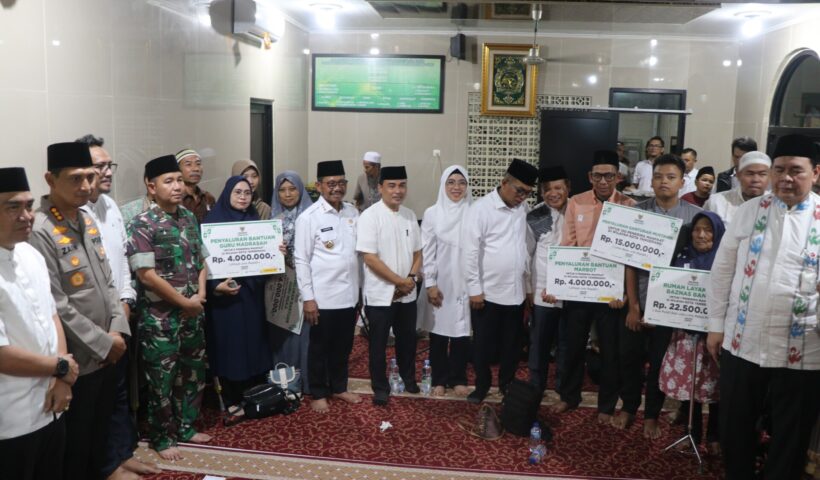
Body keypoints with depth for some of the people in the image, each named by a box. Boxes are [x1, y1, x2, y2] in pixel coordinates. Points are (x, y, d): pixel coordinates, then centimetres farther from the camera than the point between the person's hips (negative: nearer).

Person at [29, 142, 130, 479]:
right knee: (75, 443, 10)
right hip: (77, 360, -7)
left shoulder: (87, 221, 7)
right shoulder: (40, 231, -19)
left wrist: (118, 330, -2)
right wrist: (103, 342, -15)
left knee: (100, 433, 21)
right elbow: (55, 306, -21)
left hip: (106, 353, 7)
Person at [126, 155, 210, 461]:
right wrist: (185, 302, -14)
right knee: (161, 380, 7)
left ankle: (185, 427, 35)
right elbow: (147, 275, -19)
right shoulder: (142, 225, -15)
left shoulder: (189, 218, 6)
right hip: (160, 317, -6)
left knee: (193, 373, 17)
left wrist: (200, 294, -3)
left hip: (193, 313, 7)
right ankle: (162, 437, 24)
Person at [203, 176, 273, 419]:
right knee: (229, 343, 0)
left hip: (252, 291, 5)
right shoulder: (214, 220, -7)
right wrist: (215, 286, -24)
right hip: (226, 293, -5)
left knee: (253, 340, 9)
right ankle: (231, 400, 11)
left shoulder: (254, 219, 10)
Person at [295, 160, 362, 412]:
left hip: (349, 293, 5)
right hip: (323, 296, -5)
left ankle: (339, 387, 35)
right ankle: (318, 393, 26)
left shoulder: (353, 212, 4)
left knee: (343, 346, 17)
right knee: (319, 348, 11)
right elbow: (301, 260, -10)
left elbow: (359, 250, 11)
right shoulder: (308, 217, -10)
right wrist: (307, 297, -12)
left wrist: (360, 287, 10)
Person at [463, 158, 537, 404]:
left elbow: (529, 248, 11)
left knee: (512, 344, 15)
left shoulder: (524, 209, 5)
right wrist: (474, 289, -12)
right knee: (483, 344, 9)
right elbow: (470, 251, -11)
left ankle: (508, 385, 32)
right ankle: (482, 385, 27)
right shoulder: (481, 208, -10)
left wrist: (530, 286, 11)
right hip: (487, 292, -4)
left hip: (516, 292, 4)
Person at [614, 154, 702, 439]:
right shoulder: (638, 212, -3)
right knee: (629, 357, 12)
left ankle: (651, 415, 31)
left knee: (659, 361, 12)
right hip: (638, 300, 1)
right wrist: (633, 305, -5)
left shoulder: (694, 215, -5)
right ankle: (628, 406, 35)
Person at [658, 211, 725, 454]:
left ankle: (714, 436, 20)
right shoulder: (683, 258, 7)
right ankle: (692, 433, 21)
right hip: (687, 330, 3)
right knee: (687, 381, 6)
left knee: (715, 385, 5)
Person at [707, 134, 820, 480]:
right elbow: (722, 269, 7)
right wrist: (716, 324, 5)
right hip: (742, 343, 2)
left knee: (790, 438, 13)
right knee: (734, 428, 16)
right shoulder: (749, 211, 3)